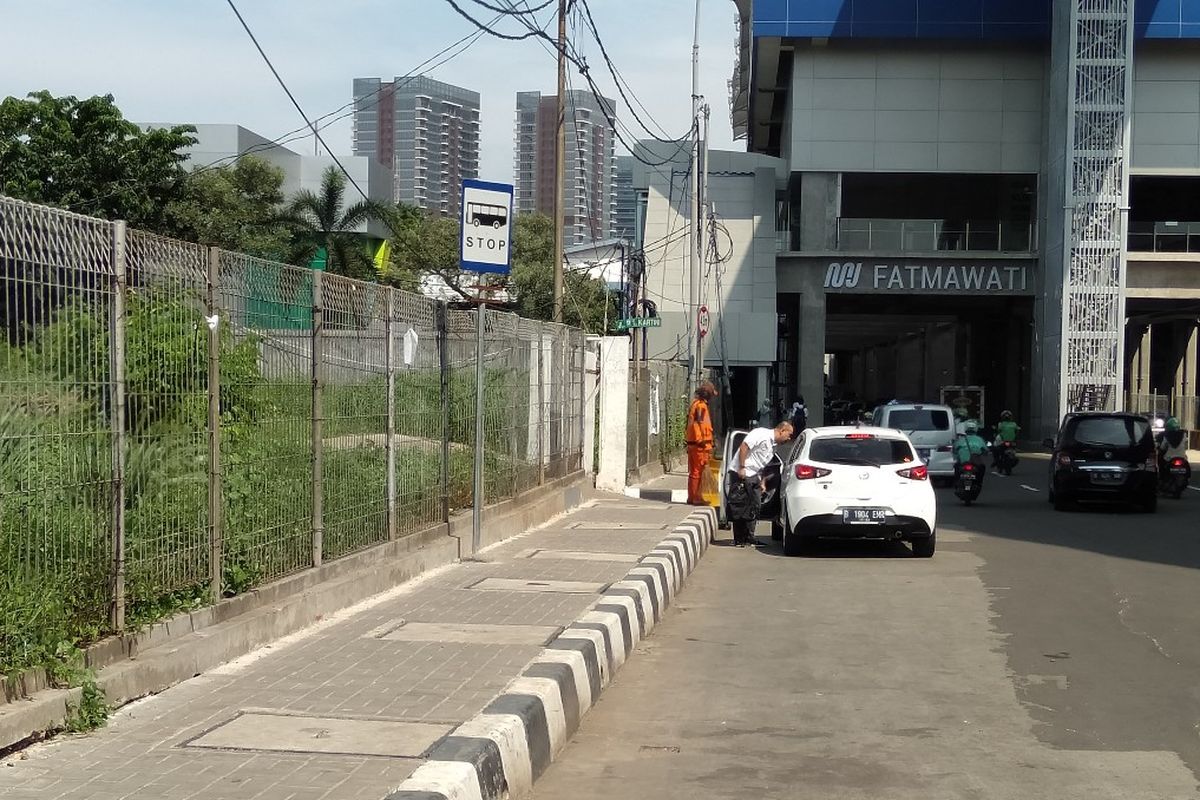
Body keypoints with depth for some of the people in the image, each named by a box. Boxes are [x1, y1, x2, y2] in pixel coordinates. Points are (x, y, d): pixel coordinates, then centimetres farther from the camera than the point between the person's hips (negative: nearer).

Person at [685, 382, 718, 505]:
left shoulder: (694, 404, 15)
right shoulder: (701, 406, -15)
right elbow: (704, 426, -19)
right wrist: (708, 446, -18)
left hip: (691, 443, 10)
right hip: (699, 444, -10)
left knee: (693, 471, 14)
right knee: (698, 472, -5)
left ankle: (691, 497, 20)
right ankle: (696, 498, -3)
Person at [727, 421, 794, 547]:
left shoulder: (773, 446, 16)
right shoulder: (762, 434, -13)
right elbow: (744, 446, -21)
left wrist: (762, 482, 16)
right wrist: (742, 468, -22)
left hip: (753, 476, 9)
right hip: (740, 474, -9)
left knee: (755, 507, 7)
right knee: (740, 508, -6)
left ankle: (749, 539, 14)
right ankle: (739, 540, 0)